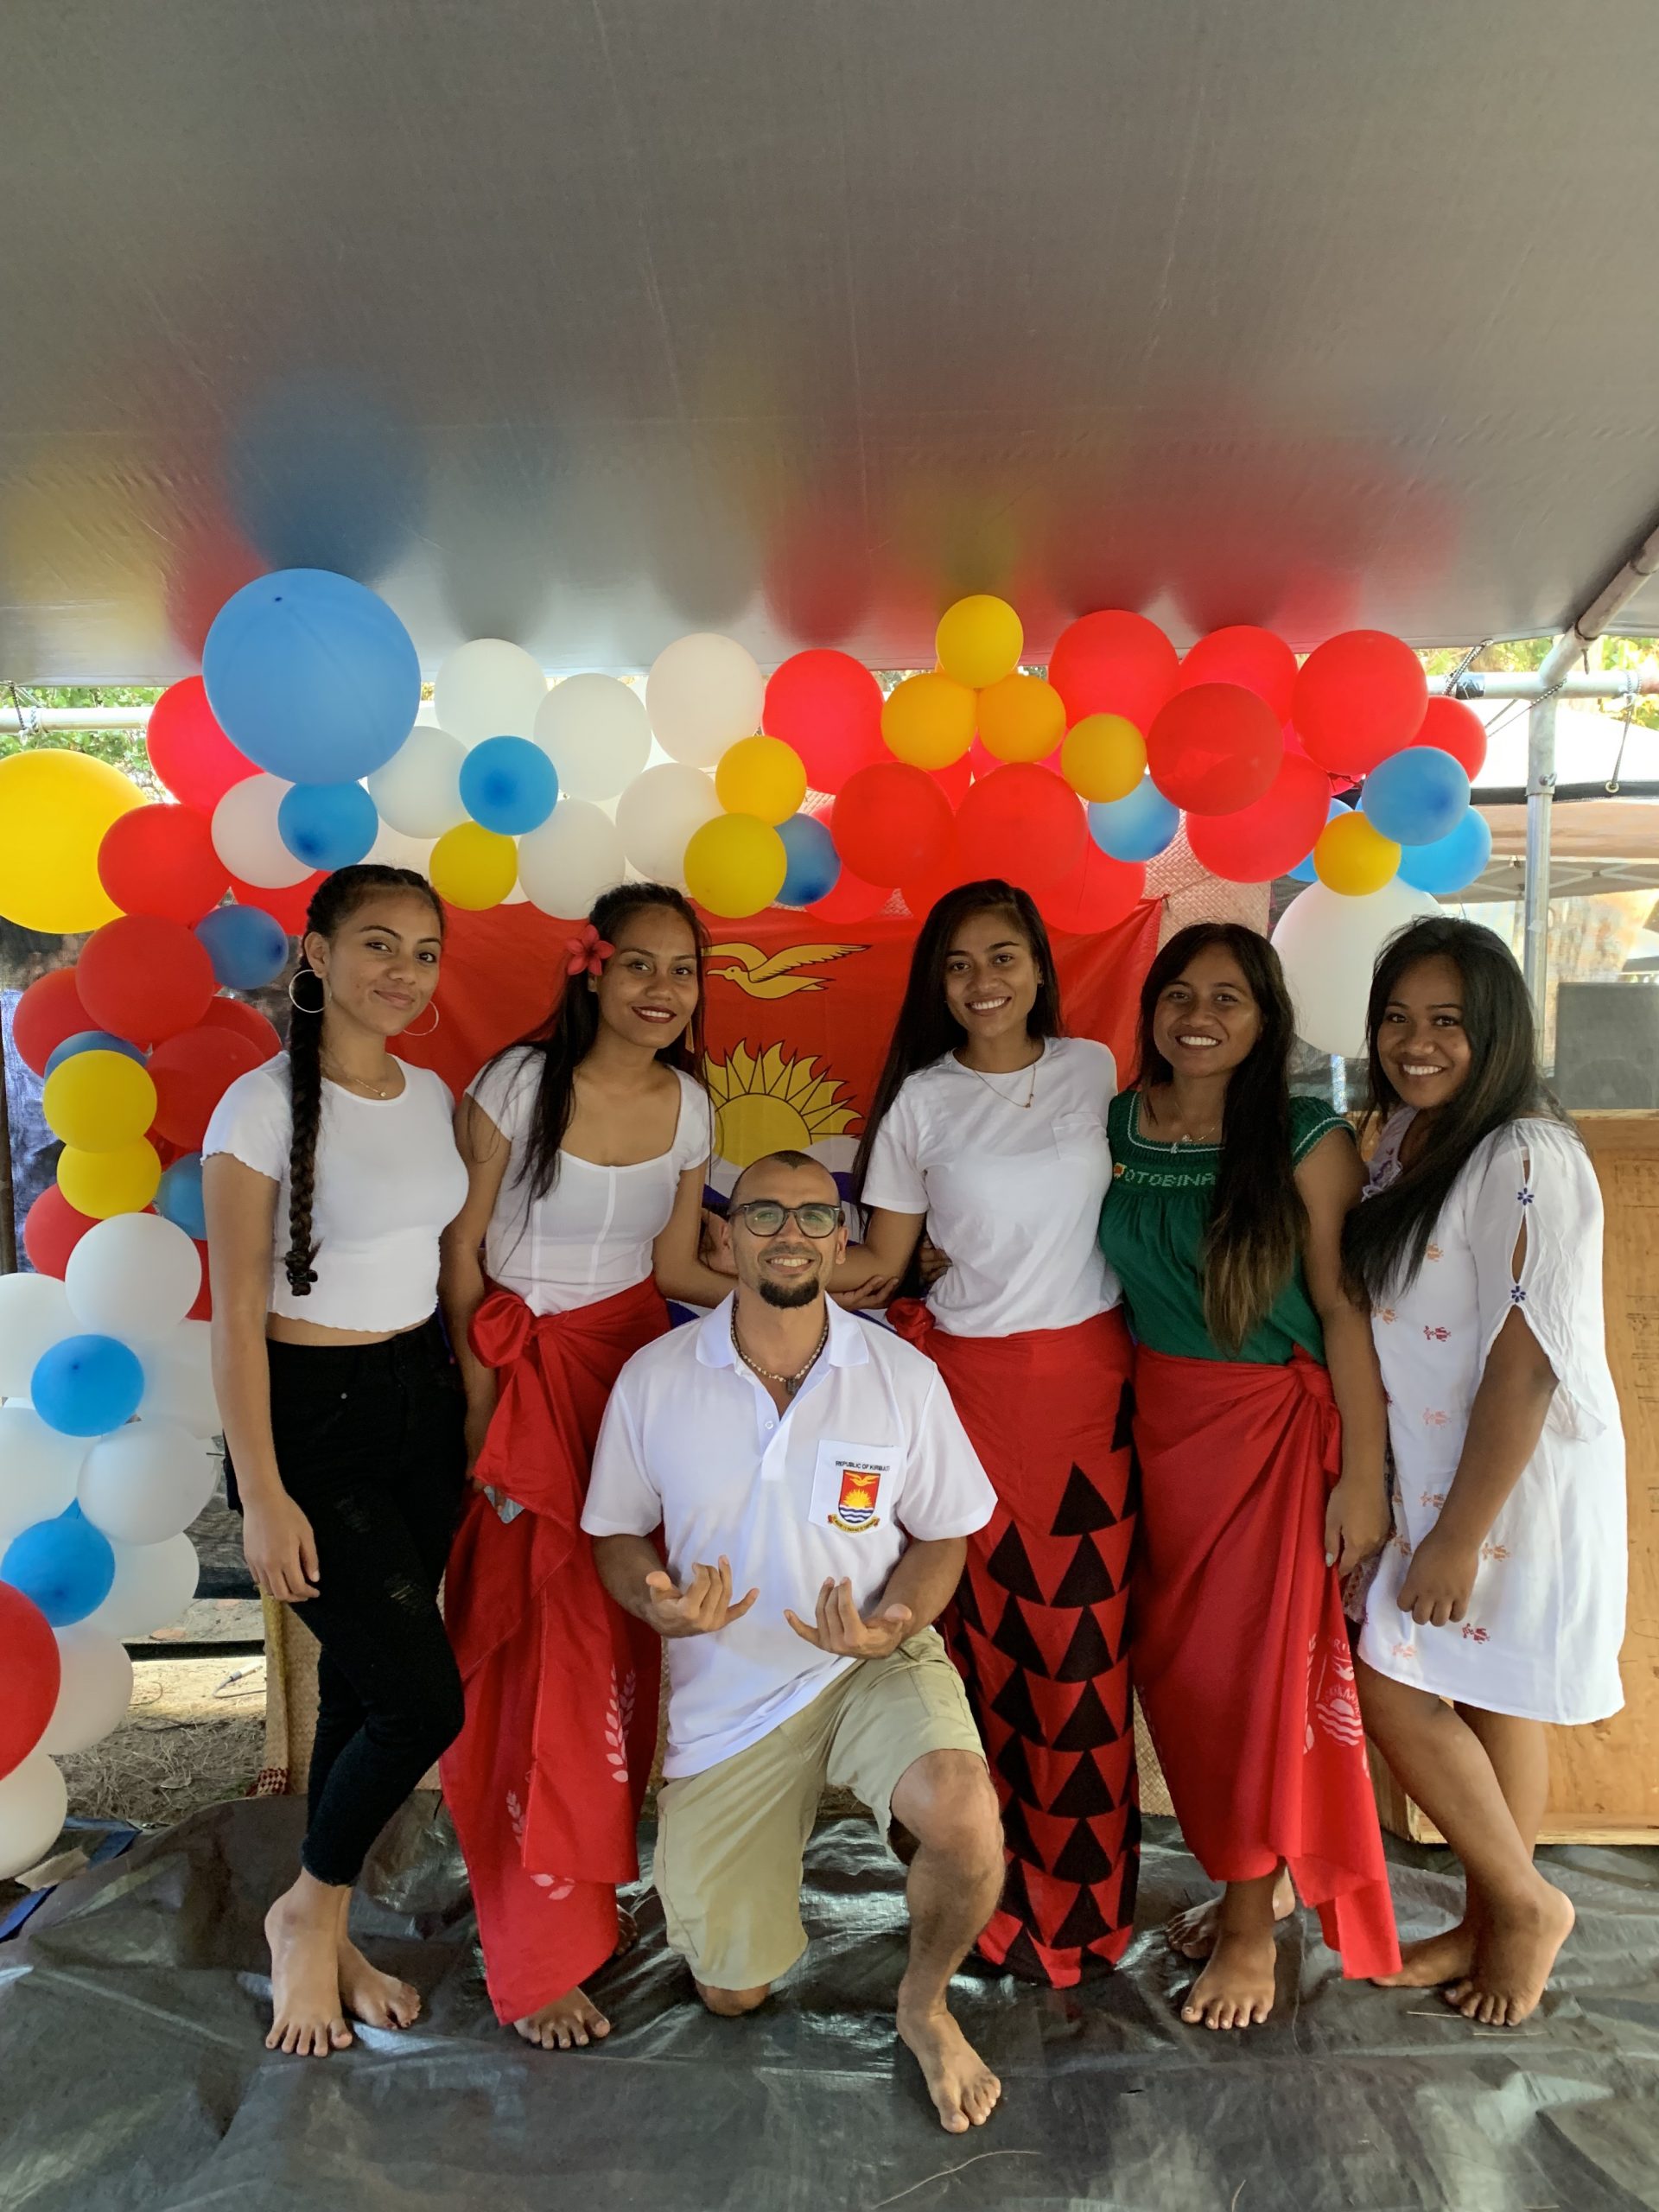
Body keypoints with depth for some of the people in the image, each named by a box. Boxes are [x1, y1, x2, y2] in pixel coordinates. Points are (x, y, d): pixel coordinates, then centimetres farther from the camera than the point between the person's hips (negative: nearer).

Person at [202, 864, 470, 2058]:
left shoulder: (431, 1096, 5)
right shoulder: (265, 1104, -14)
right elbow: (237, 1312, -13)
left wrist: (470, 1415, 12)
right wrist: (262, 1494, -14)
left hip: (422, 1401, 6)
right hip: (314, 1417, -6)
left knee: (363, 1685, 15)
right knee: (423, 1698, -5)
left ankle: (329, 1937, 35)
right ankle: (307, 1909, 24)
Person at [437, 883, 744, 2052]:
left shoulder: (688, 1105, 1)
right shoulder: (520, 1082, -13)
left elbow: (674, 1264, 7)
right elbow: (461, 1245, -9)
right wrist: (482, 1402, -11)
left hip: (635, 1364, 4)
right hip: (529, 1373, -4)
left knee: (622, 1631, 9)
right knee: (551, 1640, -3)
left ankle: (593, 1882, 33)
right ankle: (540, 1952, 14)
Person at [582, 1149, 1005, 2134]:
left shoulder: (902, 1376, -8)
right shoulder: (654, 1378, -8)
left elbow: (944, 1535, 2)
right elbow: (616, 1534, 3)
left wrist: (896, 1621, -18)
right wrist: (655, 1601, -19)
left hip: (873, 1662, -1)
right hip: (724, 1688, 1)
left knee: (963, 1819, -32)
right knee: (732, 1994, 9)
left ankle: (926, 2003, 4)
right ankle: (782, 1820, 42)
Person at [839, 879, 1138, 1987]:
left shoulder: (1093, 1070, 4)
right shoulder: (920, 1102, 0)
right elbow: (881, 1256, 2)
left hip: (1090, 1377, 1)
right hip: (972, 1382, -1)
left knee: (1084, 1644, 5)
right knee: (989, 1640, 4)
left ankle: (1080, 1899, 25)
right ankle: (996, 1887, 24)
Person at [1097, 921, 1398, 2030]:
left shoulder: (1310, 1140, -11)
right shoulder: (1118, 1126, 0)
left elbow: (1344, 1309, -11)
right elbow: (1106, 1276, 7)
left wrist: (1364, 1475, -12)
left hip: (1276, 1429, -4)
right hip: (1158, 1425, 4)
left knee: (1258, 1667, 7)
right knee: (1174, 1665, 13)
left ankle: (1252, 1922, 28)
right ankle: (1253, 1873, 37)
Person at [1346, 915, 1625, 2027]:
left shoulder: (1528, 1159, -22)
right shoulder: (1400, 1136, 4)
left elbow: (1526, 1361, -23)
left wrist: (1460, 1534, -20)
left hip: (1512, 1479, -7)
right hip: (1425, 1466, 7)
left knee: (1396, 1688, -1)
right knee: (1472, 1696, 17)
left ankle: (1523, 1901, 23)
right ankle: (1495, 1923, 35)